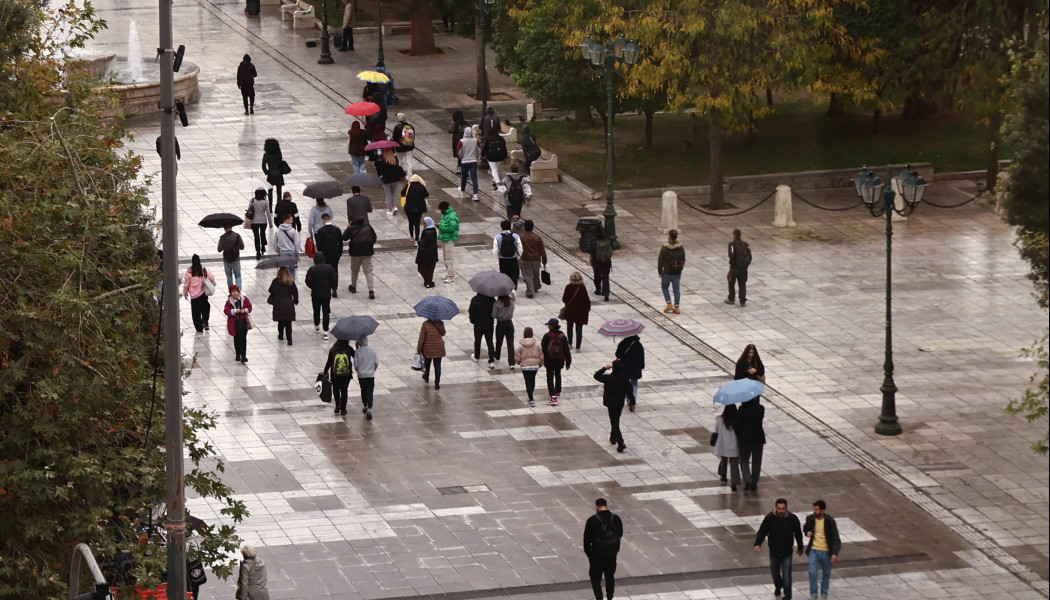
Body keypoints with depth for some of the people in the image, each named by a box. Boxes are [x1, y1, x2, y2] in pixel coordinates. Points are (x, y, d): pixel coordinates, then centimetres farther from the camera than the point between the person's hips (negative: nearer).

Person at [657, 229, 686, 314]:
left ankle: (669, 304, 6)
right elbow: (683, 260, 6)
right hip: (677, 273, 3)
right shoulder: (681, 247, -4)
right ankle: (676, 308, 10)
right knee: (677, 289, 10)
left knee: (664, 287, 16)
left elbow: (660, 260, -13)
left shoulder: (665, 247, -17)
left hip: (667, 272, -3)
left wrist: (660, 272, -3)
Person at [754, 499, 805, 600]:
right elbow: (762, 531, -4)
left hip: (787, 553, -2)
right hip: (774, 552, 2)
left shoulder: (792, 519, -12)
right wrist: (758, 544, -19)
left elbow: (798, 534, 2)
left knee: (786, 575, -8)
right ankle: (778, 586, 49)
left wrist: (800, 548, 11)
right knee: (775, 572, 19)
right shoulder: (770, 518, -12)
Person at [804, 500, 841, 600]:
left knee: (826, 573, 12)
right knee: (812, 572, -10)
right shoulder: (810, 519, -5)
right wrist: (807, 532, -9)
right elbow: (805, 528, 17)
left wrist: (834, 553, -22)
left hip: (826, 551, -1)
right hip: (814, 550, 1)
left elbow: (835, 538, -12)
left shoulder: (829, 521, -14)